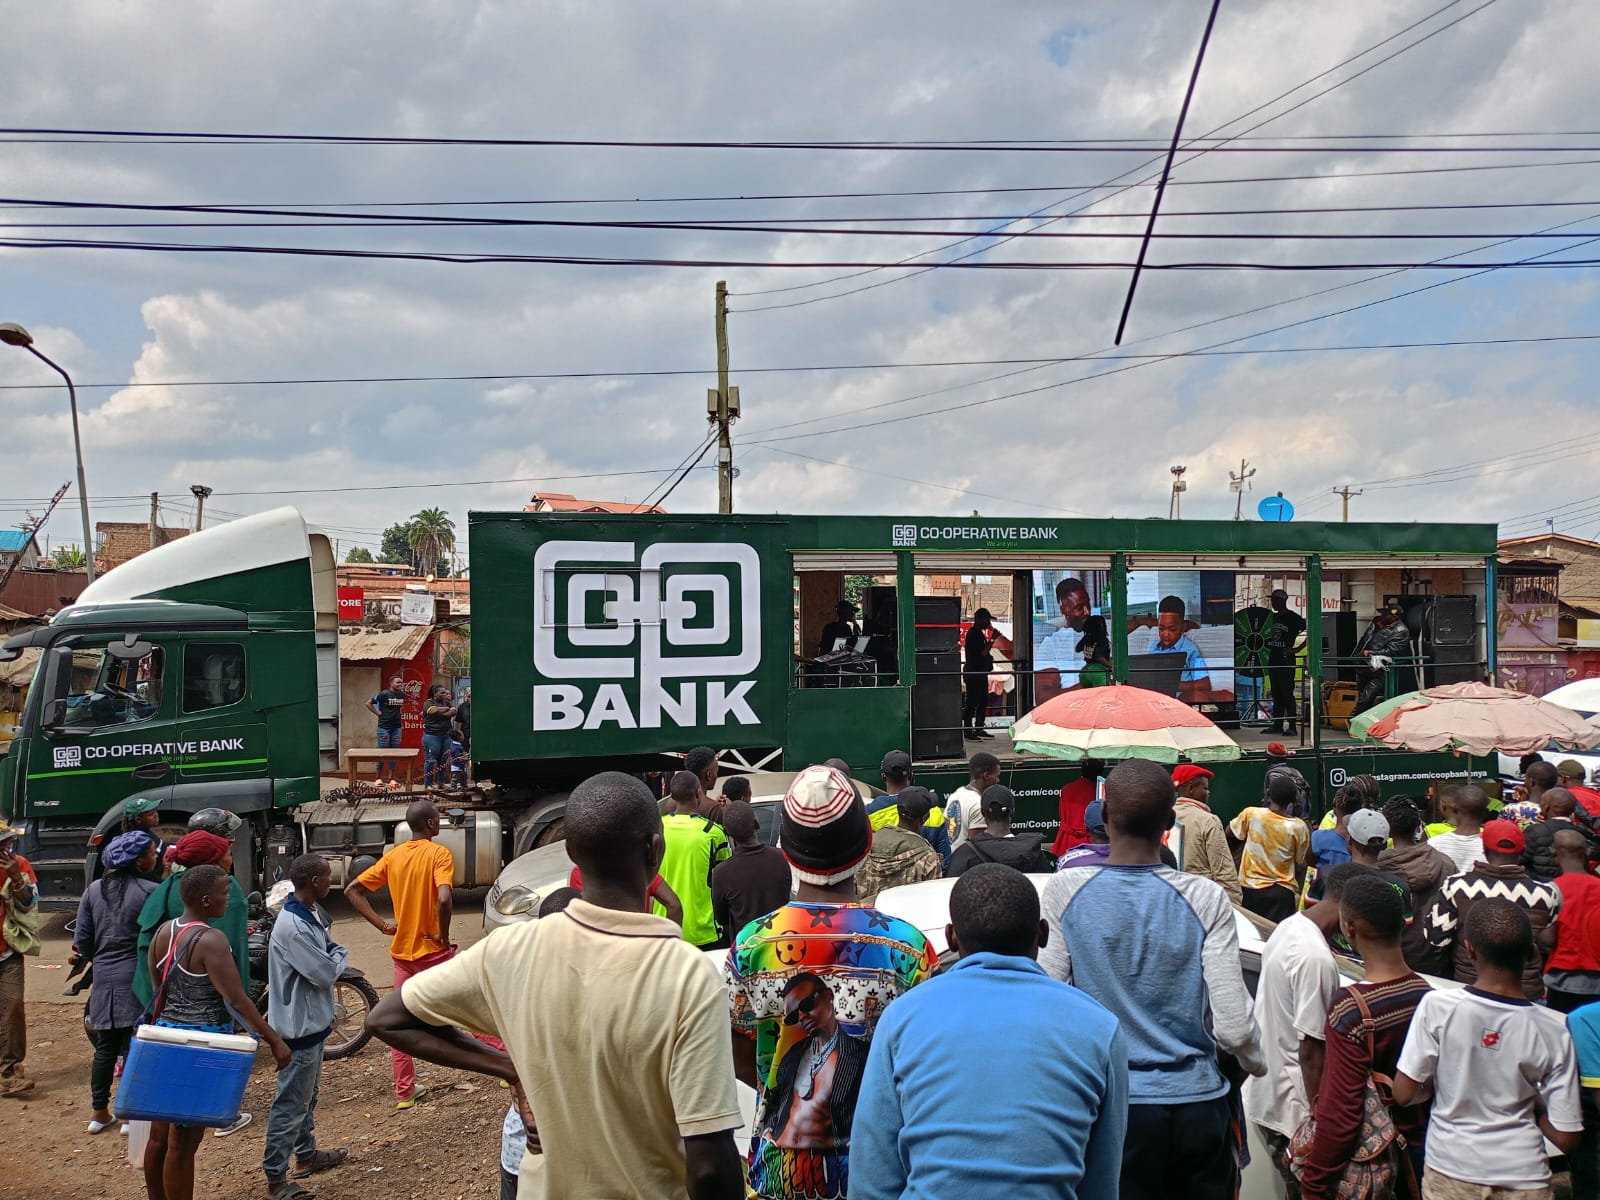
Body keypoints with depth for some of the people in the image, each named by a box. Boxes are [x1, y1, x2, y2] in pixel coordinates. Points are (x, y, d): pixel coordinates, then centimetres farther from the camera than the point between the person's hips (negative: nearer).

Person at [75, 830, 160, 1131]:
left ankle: (99, 1113, 23)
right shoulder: (149, 891, -14)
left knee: (105, 1047, 15)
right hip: (136, 978, -6)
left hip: (104, 978, 6)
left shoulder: (94, 889, 4)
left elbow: (81, 940, 6)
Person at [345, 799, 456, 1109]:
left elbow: (352, 890, 7)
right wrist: (444, 934, -15)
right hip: (433, 951, -5)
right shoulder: (439, 853, -14)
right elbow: (444, 898, -30)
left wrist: (380, 923, 6)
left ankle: (404, 1091, 17)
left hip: (402, 951, 6)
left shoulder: (394, 856, 6)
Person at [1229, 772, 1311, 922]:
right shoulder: (1299, 827, -9)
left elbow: (1229, 833, 8)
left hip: (1251, 889, 1)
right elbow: (1300, 864, 2)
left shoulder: (1251, 814, -10)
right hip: (1282, 892, 0)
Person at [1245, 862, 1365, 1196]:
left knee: (1299, 1184, 19)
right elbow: (1310, 1050, -23)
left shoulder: (1288, 927, 4)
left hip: (1263, 1091, 9)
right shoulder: (1316, 958, -26)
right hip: (1290, 1106, -9)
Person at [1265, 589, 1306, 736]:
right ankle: (1277, 724, 15)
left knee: (1287, 694, -8)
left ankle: (1292, 727, -6)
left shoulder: (1293, 618, -9)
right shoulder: (1274, 617, 13)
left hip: (1286, 661, -7)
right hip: (1273, 660, 8)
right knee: (1276, 695, 10)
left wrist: (1295, 649, -12)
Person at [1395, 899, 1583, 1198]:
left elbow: (1404, 1094, -11)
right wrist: (1531, 1102, 9)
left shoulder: (1437, 1006, -16)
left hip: (1450, 1174, 0)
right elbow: (1566, 1139, -9)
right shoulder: (1553, 1031, -13)